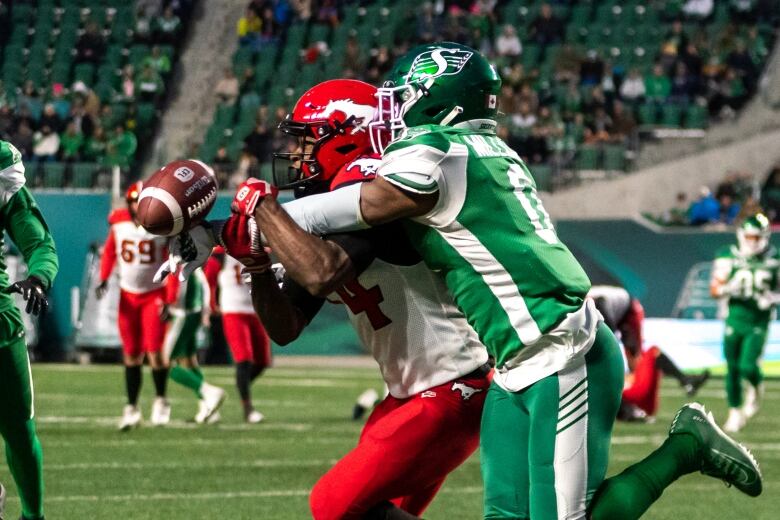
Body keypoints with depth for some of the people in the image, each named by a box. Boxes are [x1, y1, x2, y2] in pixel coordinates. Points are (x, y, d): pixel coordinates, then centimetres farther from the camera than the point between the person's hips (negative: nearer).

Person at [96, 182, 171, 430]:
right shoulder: (119, 223, -4)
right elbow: (109, 251, 13)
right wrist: (103, 279, -1)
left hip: (155, 295, -3)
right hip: (128, 295, 3)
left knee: (154, 350, -14)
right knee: (131, 354, 5)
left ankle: (160, 400, 8)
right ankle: (131, 407, 16)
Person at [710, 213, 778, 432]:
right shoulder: (728, 257, -2)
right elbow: (715, 289, 0)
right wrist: (728, 288, -21)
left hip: (759, 322, -1)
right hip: (735, 317, 1)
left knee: (748, 366, -14)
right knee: (733, 369, 4)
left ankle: (756, 388, 21)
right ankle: (735, 412, 19)